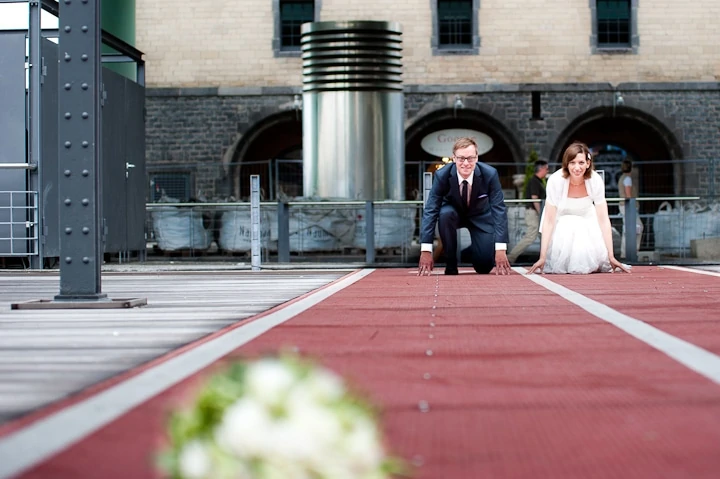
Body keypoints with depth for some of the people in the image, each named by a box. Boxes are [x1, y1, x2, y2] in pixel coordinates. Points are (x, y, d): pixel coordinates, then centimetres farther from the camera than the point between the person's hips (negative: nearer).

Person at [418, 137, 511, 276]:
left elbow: (499, 209, -27)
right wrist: (426, 251, -37)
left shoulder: (490, 174, -27)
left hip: (480, 216, 0)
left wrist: (500, 249, -37)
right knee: (445, 214, -36)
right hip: (454, 213, 0)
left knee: (484, 266, -17)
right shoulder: (442, 175, -27)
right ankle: (450, 266, -18)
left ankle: (473, 249, 20)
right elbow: (430, 210, -28)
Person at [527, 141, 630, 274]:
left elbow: (603, 219, -23)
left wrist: (611, 257, -27)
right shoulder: (555, 180, -31)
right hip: (560, 219, -1)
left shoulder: (596, 181, -26)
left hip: (586, 218, 1)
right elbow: (549, 220, -27)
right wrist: (542, 258, -31)